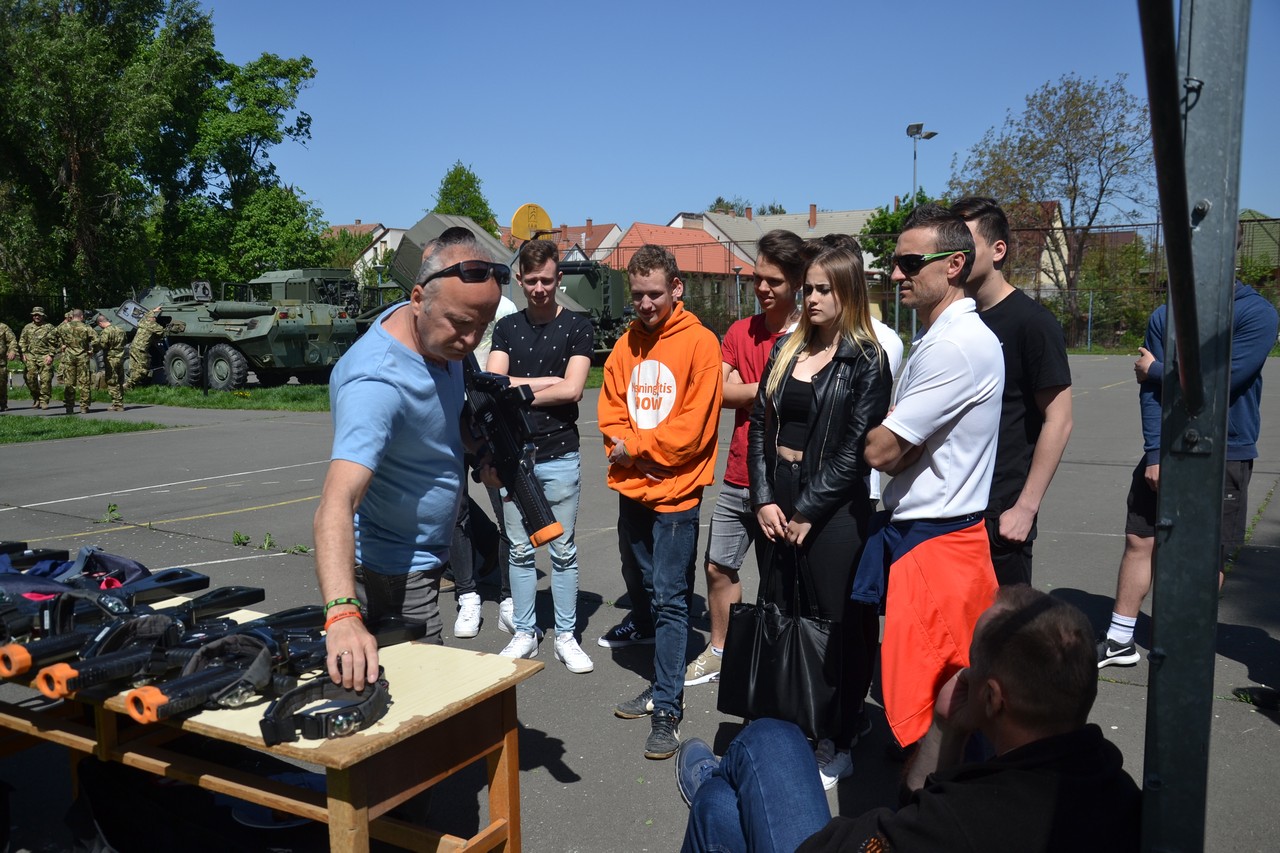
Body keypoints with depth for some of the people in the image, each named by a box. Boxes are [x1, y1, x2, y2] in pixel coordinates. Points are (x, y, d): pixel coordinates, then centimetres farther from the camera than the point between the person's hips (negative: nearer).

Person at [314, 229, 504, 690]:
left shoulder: (441, 334, -7)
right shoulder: (377, 383, -34)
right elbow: (337, 501, -45)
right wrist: (341, 613, -59)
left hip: (424, 556, 9)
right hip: (393, 571, -9)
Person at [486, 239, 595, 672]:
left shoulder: (576, 327, -1)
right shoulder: (506, 328, 9)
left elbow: (572, 390, -12)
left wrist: (518, 390, -6)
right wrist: (547, 383, -11)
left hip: (559, 456, -3)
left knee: (563, 551, 5)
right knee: (520, 550, 10)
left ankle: (566, 636, 17)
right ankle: (524, 634, 21)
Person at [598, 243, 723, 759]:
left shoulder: (700, 343, -9)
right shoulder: (627, 345, 9)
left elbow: (695, 424, -14)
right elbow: (610, 410, 8)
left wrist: (636, 446, -11)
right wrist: (628, 448, -10)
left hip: (675, 491, -7)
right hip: (631, 489, 7)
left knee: (669, 600, -4)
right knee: (641, 591, 16)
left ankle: (667, 710, 5)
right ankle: (664, 684, 32)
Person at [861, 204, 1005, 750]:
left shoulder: (955, 345, -20)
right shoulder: (934, 337, 15)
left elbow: (880, 450, -21)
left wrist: (876, 436, 2)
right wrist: (890, 438, -5)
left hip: (933, 544, -10)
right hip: (912, 527, 10)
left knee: (917, 704, -4)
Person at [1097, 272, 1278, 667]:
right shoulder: (1164, 317, 3)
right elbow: (1150, 392, -2)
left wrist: (1156, 371, -6)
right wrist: (1155, 454, -11)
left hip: (1225, 456, -3)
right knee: (1139, 540, 4)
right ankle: (1120, 641, 16)